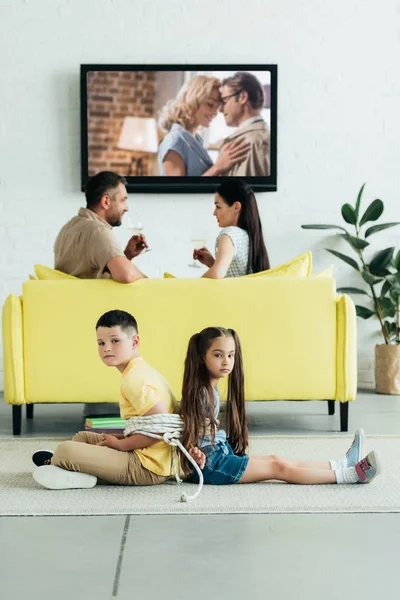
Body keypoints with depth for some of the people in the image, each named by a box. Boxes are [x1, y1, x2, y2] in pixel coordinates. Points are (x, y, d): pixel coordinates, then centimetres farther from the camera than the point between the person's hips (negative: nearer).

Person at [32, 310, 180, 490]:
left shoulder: (134, 379, -16)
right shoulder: (142, 370, 14)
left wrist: (120, 444, -14)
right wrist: (119, 438, 10)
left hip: (147, 468, -11)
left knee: (65, 450, -21)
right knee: (83, 436, 28)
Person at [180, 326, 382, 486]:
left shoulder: (210, 389, 11)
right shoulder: (200, 391, -19)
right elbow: (190, 430, -23)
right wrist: (195, 453, -37)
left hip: (220, 455, 9)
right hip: (210, 465, -9)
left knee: (277, 461, 8)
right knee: (279, 467, -8)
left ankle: (343, 464, 11)